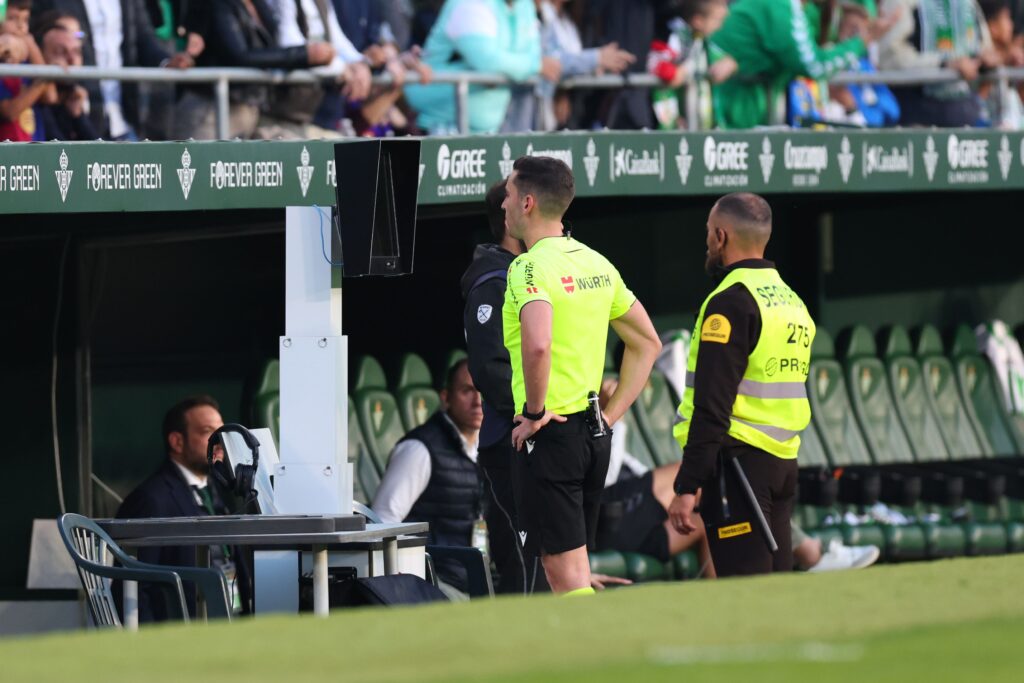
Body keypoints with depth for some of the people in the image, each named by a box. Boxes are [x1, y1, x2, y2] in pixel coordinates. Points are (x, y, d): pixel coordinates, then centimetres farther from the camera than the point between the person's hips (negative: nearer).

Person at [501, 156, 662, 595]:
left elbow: (537, 344, -33)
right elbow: (648, 343, 19)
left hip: (549, 432, -8)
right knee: (573, 572, 14)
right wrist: (610, 414, 16)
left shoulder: (531, 267, -14)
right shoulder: (596, 264, 12)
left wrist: (535, 412, -18)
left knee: (566, 574, -8)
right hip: (594, 435, 8)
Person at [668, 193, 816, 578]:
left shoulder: (731, 301, -12)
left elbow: (712, 406, -17)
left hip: (739, 459, -9)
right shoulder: (793, 302, 16)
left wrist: (687, 487, -17)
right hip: (783, 464, 9)